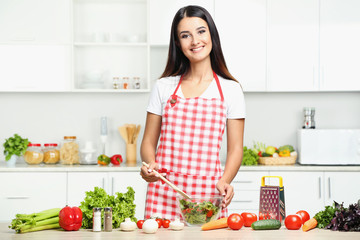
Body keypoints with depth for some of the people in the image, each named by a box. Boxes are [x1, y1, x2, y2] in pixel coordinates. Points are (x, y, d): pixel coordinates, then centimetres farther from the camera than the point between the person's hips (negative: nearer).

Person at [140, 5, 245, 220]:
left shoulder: (230, 90, 5)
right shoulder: (164, 87, 9)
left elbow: (235, 148, 4)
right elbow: (149, 141, 11)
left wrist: (224, 181, -14)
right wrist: (150, 164, -10)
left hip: (206, 193, -1)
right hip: (163, 191, 1)